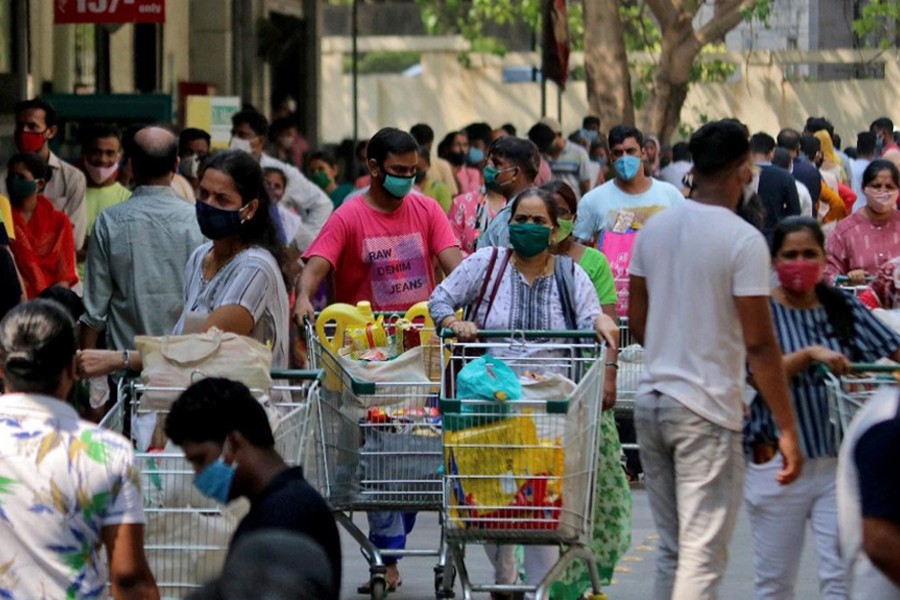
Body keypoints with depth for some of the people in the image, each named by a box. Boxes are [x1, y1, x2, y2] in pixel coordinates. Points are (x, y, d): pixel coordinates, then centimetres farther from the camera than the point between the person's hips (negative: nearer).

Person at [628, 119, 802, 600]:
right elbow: (759, 344, -15)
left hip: (651, 400, 7)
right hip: (706, 413, -7)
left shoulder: (655, 229, 7)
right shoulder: (743, 240, -13)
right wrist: (787, 428, -12)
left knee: (671, 550, 15)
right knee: (703, 557, -5)